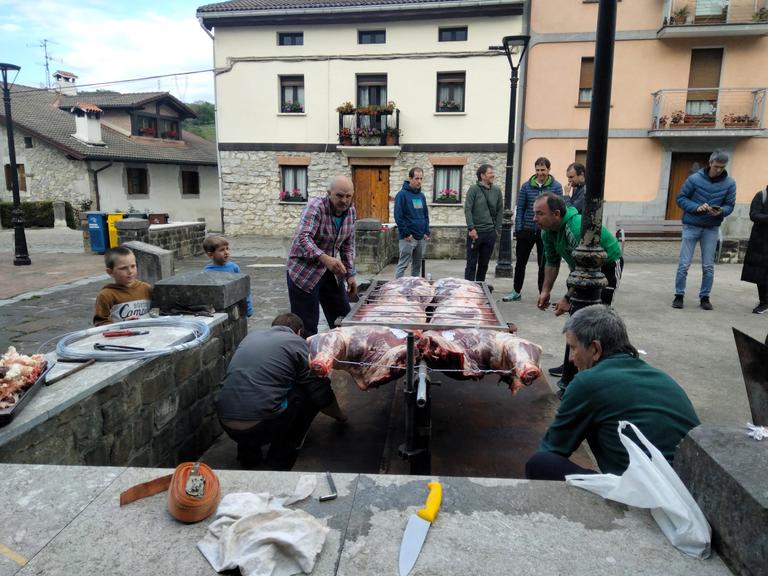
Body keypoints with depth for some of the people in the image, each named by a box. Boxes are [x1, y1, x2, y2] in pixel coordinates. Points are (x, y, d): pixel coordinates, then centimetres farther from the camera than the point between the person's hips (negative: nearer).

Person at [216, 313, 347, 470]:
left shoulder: (251, 336, 18)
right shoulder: (297, 343, 3)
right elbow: (322, 395, 6)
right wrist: (341, 416, 27)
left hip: (225, 425, 6)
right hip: (260, 428, -6)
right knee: (309, 393, 12)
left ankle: (248, 455, 26)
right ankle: (280, 460, 15)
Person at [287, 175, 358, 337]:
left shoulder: (350, 211, 2)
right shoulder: (315, 206, -20)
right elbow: (303, 238, -33)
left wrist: (350, 275, 6)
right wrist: (325, 258, -47)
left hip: (331, 271, 7)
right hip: (304, 271, -7)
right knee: (307, 326, -6)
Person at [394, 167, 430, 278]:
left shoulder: (421, 195, 14)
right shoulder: (402, 194, -7)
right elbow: (398, 216, -12)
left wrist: (427, 232, 7)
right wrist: (406, 233, -15)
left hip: (422, 238, 7)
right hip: (408, 238, -7)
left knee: (417, 265, 13)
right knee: (403, 265, -4)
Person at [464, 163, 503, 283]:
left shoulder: (497, 190, 8)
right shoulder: (474, 189, -5)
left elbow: (500, 211, 11)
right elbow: (467, 210, -9)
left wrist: (498, 229, 5)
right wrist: (471, 228, -15)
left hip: (490, 233, 4)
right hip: (475, 232, -4)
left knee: (484, 263, 11)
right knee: (471, 263, 2)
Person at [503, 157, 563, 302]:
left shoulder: (556, 187, -2)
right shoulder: (527, 186, 1)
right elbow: (520, 209, 3)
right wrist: (518, 230, -2)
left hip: (546, 232, -1)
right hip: (526, 230, 2)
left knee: (543, 265, 8)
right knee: (520, 262, 9)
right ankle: (516, 291, 23)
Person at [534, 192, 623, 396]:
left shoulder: (578, 229, -36)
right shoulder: (547, 231, -8)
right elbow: (552, 262, 6)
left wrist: (568, 299, -29)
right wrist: (545, 291, 1)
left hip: (607, 266, -9)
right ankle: (572, 367, 34)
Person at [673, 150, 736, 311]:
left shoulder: (730, 183, -2)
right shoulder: (694, 179, -9)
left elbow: (730, 205, 2)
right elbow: (681, 198, -4)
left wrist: (721, 211, -21)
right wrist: (696, 207, -19)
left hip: (712, 229, 2)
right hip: (691, 226, -2)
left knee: (708, 267, 6)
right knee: (684, 264, -1)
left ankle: (705, 297, 17)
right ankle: (679, 296, 10)